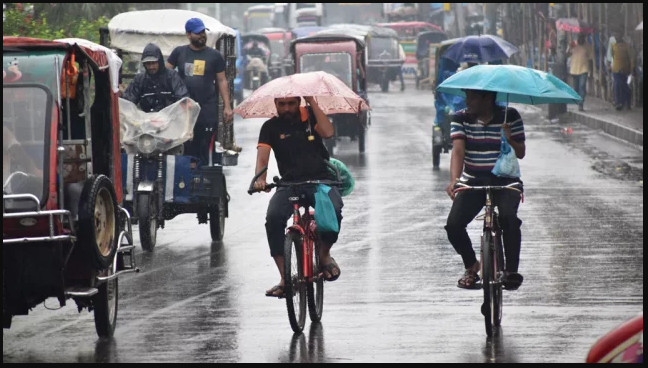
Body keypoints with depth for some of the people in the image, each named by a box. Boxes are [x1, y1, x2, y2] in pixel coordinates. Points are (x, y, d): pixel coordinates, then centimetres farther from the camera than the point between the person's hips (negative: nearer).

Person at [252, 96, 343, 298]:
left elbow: (328, 132, -13)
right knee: (273, 217, -30)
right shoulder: (271, 127, 5)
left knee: (333, 209, -33)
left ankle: (324, 253, -1)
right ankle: (284, 278, -23)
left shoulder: (310, 117, 7)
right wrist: (260, 179, -29)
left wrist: (312, 102, -11)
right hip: (289, 183, 0)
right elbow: (262, 156, -8)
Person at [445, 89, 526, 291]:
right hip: (473, 182, 2)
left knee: (509, 217, -32)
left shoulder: (510, 116, -4)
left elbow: (521, 153, -1)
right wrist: (454, 180, -32)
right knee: (453, 225, -19)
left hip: (505, 181, -2)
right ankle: (471, 265, 9)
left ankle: (511, 270, -16)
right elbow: (458, 151, -15)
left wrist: (509, 140, -23)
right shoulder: (461, 118, -3)